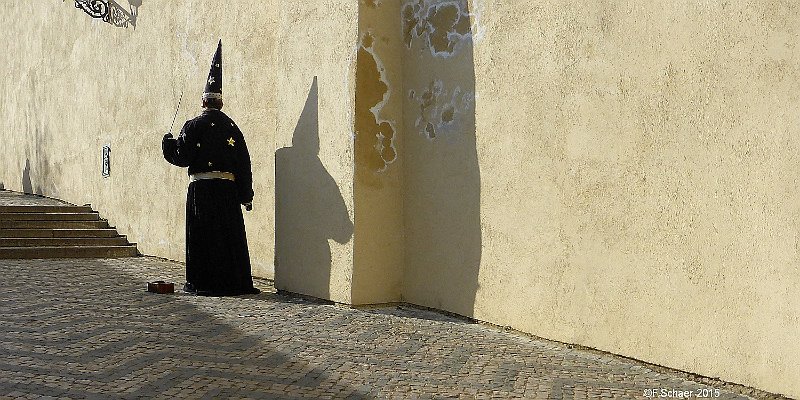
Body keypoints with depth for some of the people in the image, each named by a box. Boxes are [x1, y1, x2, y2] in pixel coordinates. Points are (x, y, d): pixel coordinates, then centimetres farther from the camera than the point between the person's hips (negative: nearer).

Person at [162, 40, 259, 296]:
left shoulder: (194, 126, -6)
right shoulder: (232, 127, 7)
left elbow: (182, 158, -8)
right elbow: (244, 163, 6)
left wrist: (168, 143, 11)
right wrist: (246, 195, 11)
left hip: (201, 188, -4)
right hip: (228, 188, 4)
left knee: (203, 236, 3)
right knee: (231, 234, 8)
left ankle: (204, 283, 6)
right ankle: (234, 282, 11)